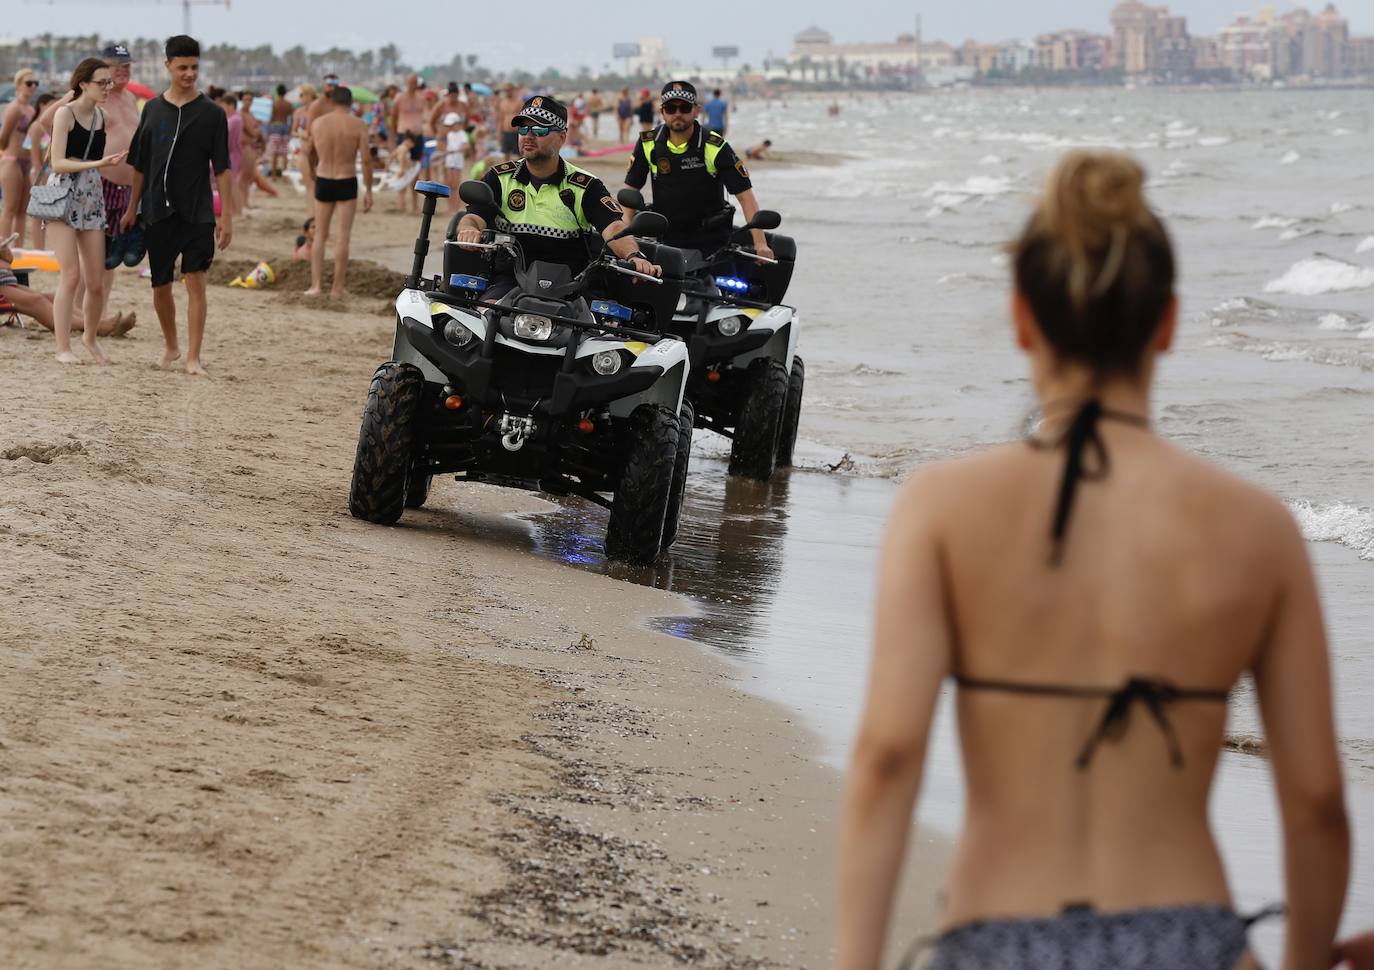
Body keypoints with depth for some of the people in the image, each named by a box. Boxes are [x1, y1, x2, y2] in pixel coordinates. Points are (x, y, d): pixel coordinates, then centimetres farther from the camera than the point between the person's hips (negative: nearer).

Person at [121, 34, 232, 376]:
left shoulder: (211, 113, -1)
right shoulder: (152, 109, 7)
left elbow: (221, 168, -2)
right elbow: (140, 164, 13)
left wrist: (227, 216, -6)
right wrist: (133, 207, 12)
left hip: (197, 210, -3)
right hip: (157, 210, 3)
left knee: (195, 281, -9)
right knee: (160, 286, 8)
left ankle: (193, 357, -5)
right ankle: (171, 346, 30)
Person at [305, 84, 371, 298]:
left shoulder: (318, 123, -1)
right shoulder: (358, 125, -8)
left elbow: (311, 156, 9)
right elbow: (366, 159, -10)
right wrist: (368, 191, -3)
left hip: (323, 182, 2)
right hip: (347, 183, -2)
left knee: (320, 235, 12)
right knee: (343, 236, 4)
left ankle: (315, 285, 5)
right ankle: (337, 287, 5)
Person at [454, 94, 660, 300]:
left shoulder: (586, 186, 5)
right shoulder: (499, 178, 11)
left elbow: (613, 227, -10)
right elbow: (472, 218, 0)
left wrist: (634, 256, -32)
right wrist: (469, 230, -27)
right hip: (510, 281, 0)